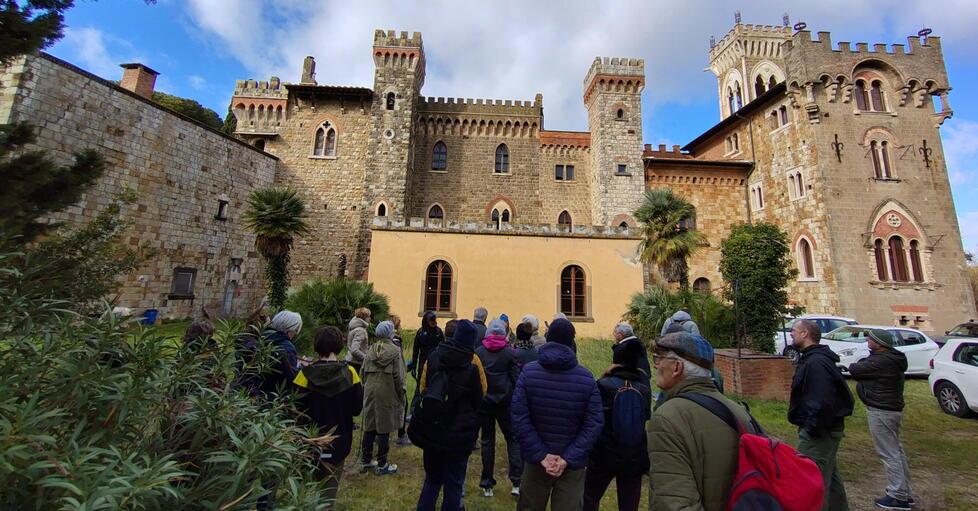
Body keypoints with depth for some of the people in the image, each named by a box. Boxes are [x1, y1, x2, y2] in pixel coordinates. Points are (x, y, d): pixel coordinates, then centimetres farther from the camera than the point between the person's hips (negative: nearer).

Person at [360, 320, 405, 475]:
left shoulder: (370, 350, 1)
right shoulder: (394, 351, -12)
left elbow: (362, 372, 5)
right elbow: (398, 376, -11)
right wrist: (401, 394, 0)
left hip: (370, 392, 5)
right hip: (387, 394, -5)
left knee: (369, 427, 17)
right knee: (384, 429, 6)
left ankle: (366, 460, 30)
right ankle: (381, 465, 18)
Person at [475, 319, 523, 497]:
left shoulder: (478, 352, -2)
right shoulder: (511, 352, -7)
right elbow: (516, 378, -5)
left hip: (484, 401, 2)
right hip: (505, 401, -1)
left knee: (487, 440, 12)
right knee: (513, 439, 12)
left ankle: (487, 485, 19)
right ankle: (517, 482, 9)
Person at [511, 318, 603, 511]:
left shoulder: (528, 372, -11)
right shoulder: (586, 377, -10)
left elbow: (519, 419, -15)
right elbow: (595, 423, -12)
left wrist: (541, 455, -12)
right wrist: (568, 458, -12)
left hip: (536, 460, 1)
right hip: (573, 463, 0)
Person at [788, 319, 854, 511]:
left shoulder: (815, 362, -24)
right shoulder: (815, 359, 10)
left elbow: (822, 401, -29)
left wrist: (812, 429, -21)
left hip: (818, 433, -11)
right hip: (830, 429, 11)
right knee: (830, 477, 24)